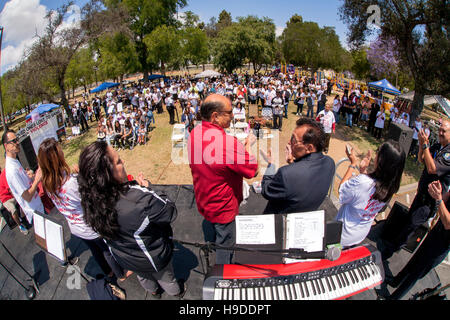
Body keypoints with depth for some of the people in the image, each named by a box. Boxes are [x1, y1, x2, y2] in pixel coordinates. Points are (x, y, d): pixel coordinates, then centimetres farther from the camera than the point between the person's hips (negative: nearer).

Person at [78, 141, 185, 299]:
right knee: (165, 278, 30)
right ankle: (176, 292, 60)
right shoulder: (141, 199, -44)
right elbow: (170, 212, -25)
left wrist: (139, 188, -10)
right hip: (154, 259, -5)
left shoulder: (90, 200, -24)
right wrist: (147, 189, -16)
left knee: (143, 276, 38)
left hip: (124, 259, 5)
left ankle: (154, 291, 68)